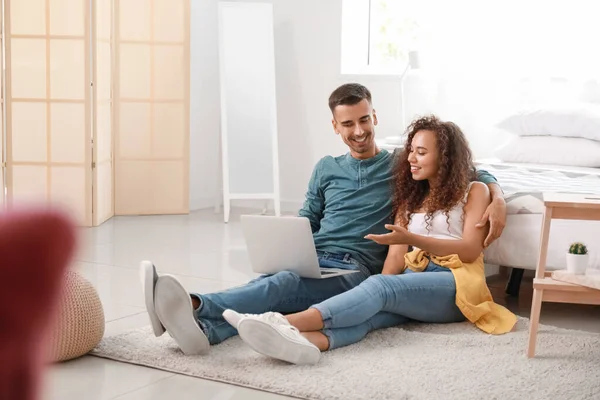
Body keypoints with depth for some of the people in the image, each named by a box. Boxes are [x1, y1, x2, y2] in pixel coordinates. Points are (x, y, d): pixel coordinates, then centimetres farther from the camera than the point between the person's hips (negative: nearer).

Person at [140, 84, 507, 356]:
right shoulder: (326, 169, 24)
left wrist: (498, 199, -7)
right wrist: (281, 247, 1)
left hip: (356, 270, -4)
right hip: (311, 261, 4)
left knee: (284, 284, -36)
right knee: (266, 282, -34)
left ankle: (195, 306, -61)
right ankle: (204, 328, -64)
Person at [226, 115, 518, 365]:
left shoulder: (473, 191, 8)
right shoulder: (411, 196, 24)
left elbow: (470, 250, -6)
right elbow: (397, 254, 9)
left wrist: (412, 239, -18)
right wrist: (382, 288, -13)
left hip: (457, 285, -4)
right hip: (415, 280, 5)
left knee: (380, 287, -34)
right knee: (376, 298, -33)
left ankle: (287, 322, -56)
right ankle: (307, 341, -65)